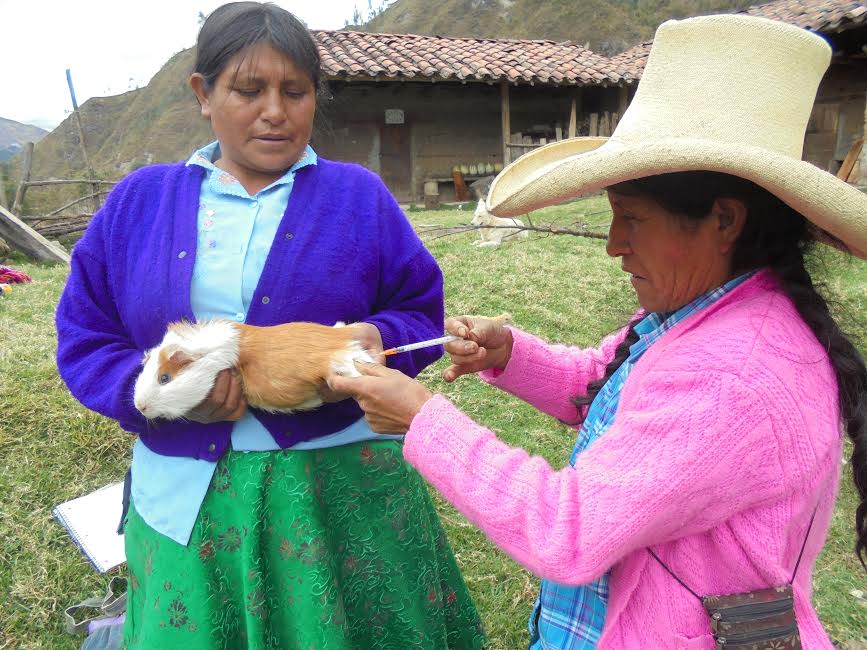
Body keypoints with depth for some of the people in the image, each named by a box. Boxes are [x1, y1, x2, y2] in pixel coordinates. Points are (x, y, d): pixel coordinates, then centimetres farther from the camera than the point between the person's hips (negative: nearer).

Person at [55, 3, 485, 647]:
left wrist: (375, 340, -19)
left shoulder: (359, 196, 3)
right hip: (188, 496, 2)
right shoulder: (139, 201, 6)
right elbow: (82, 337, 6)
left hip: (343, 481, -1)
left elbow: (421, 310, 4)